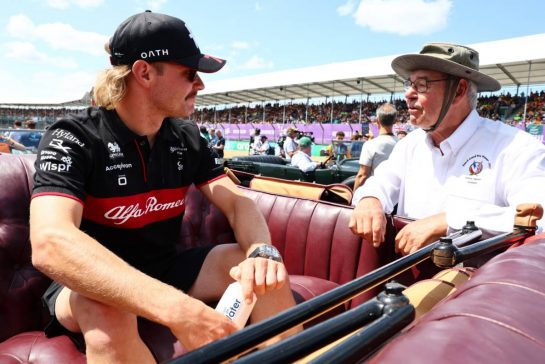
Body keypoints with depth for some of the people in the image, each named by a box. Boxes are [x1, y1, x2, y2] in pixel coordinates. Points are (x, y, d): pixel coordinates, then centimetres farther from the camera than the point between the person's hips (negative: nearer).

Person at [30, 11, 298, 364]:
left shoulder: (187, 139, -2)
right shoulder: (73, 138, -18)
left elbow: (238, 202, -5)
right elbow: (51, 243, -34)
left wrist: (262, 251, -30)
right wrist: (178, 309, -47)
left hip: (164, 270, 4)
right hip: (94, 283, -4)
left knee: (268, 273, -14)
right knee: (107, 311, -38)